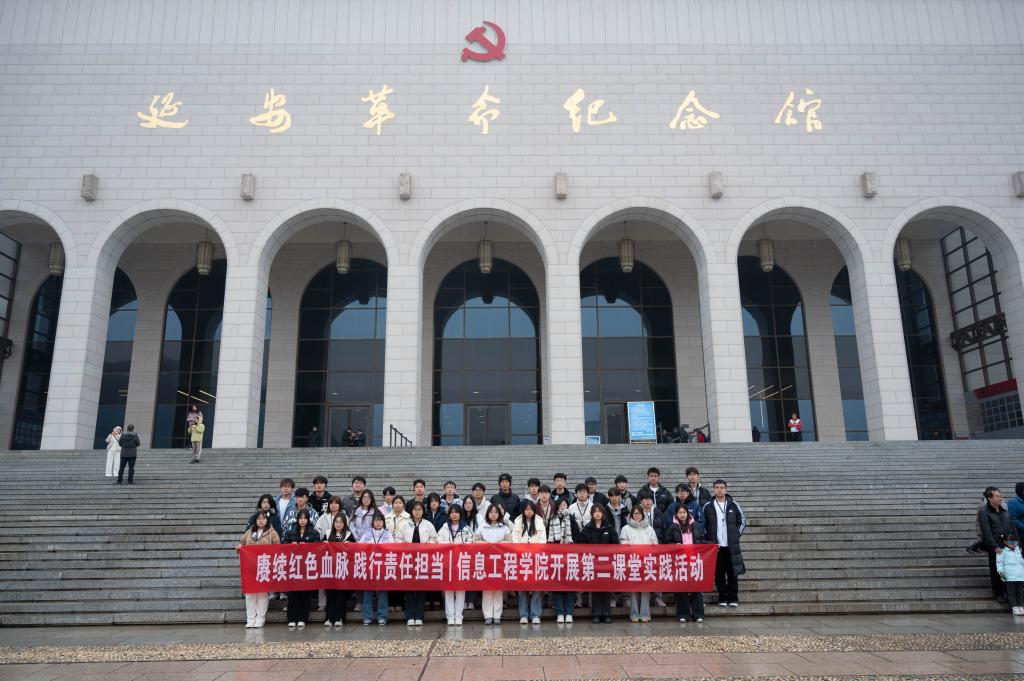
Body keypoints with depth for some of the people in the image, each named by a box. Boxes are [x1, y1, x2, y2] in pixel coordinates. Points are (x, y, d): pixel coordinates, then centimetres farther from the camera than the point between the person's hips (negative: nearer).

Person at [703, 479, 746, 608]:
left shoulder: (733, 505, 3)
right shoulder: (707, 506, 2)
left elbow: (742, 521, 12)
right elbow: (702, 525, 8)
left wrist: (736, 535, 4)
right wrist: (708, 539, 1)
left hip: (731, 546, 0)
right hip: (715, 546, 0)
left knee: (732, 573, 4)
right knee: (718, 574, 3)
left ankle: (733, 598, 14)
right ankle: (722, 598, 14)